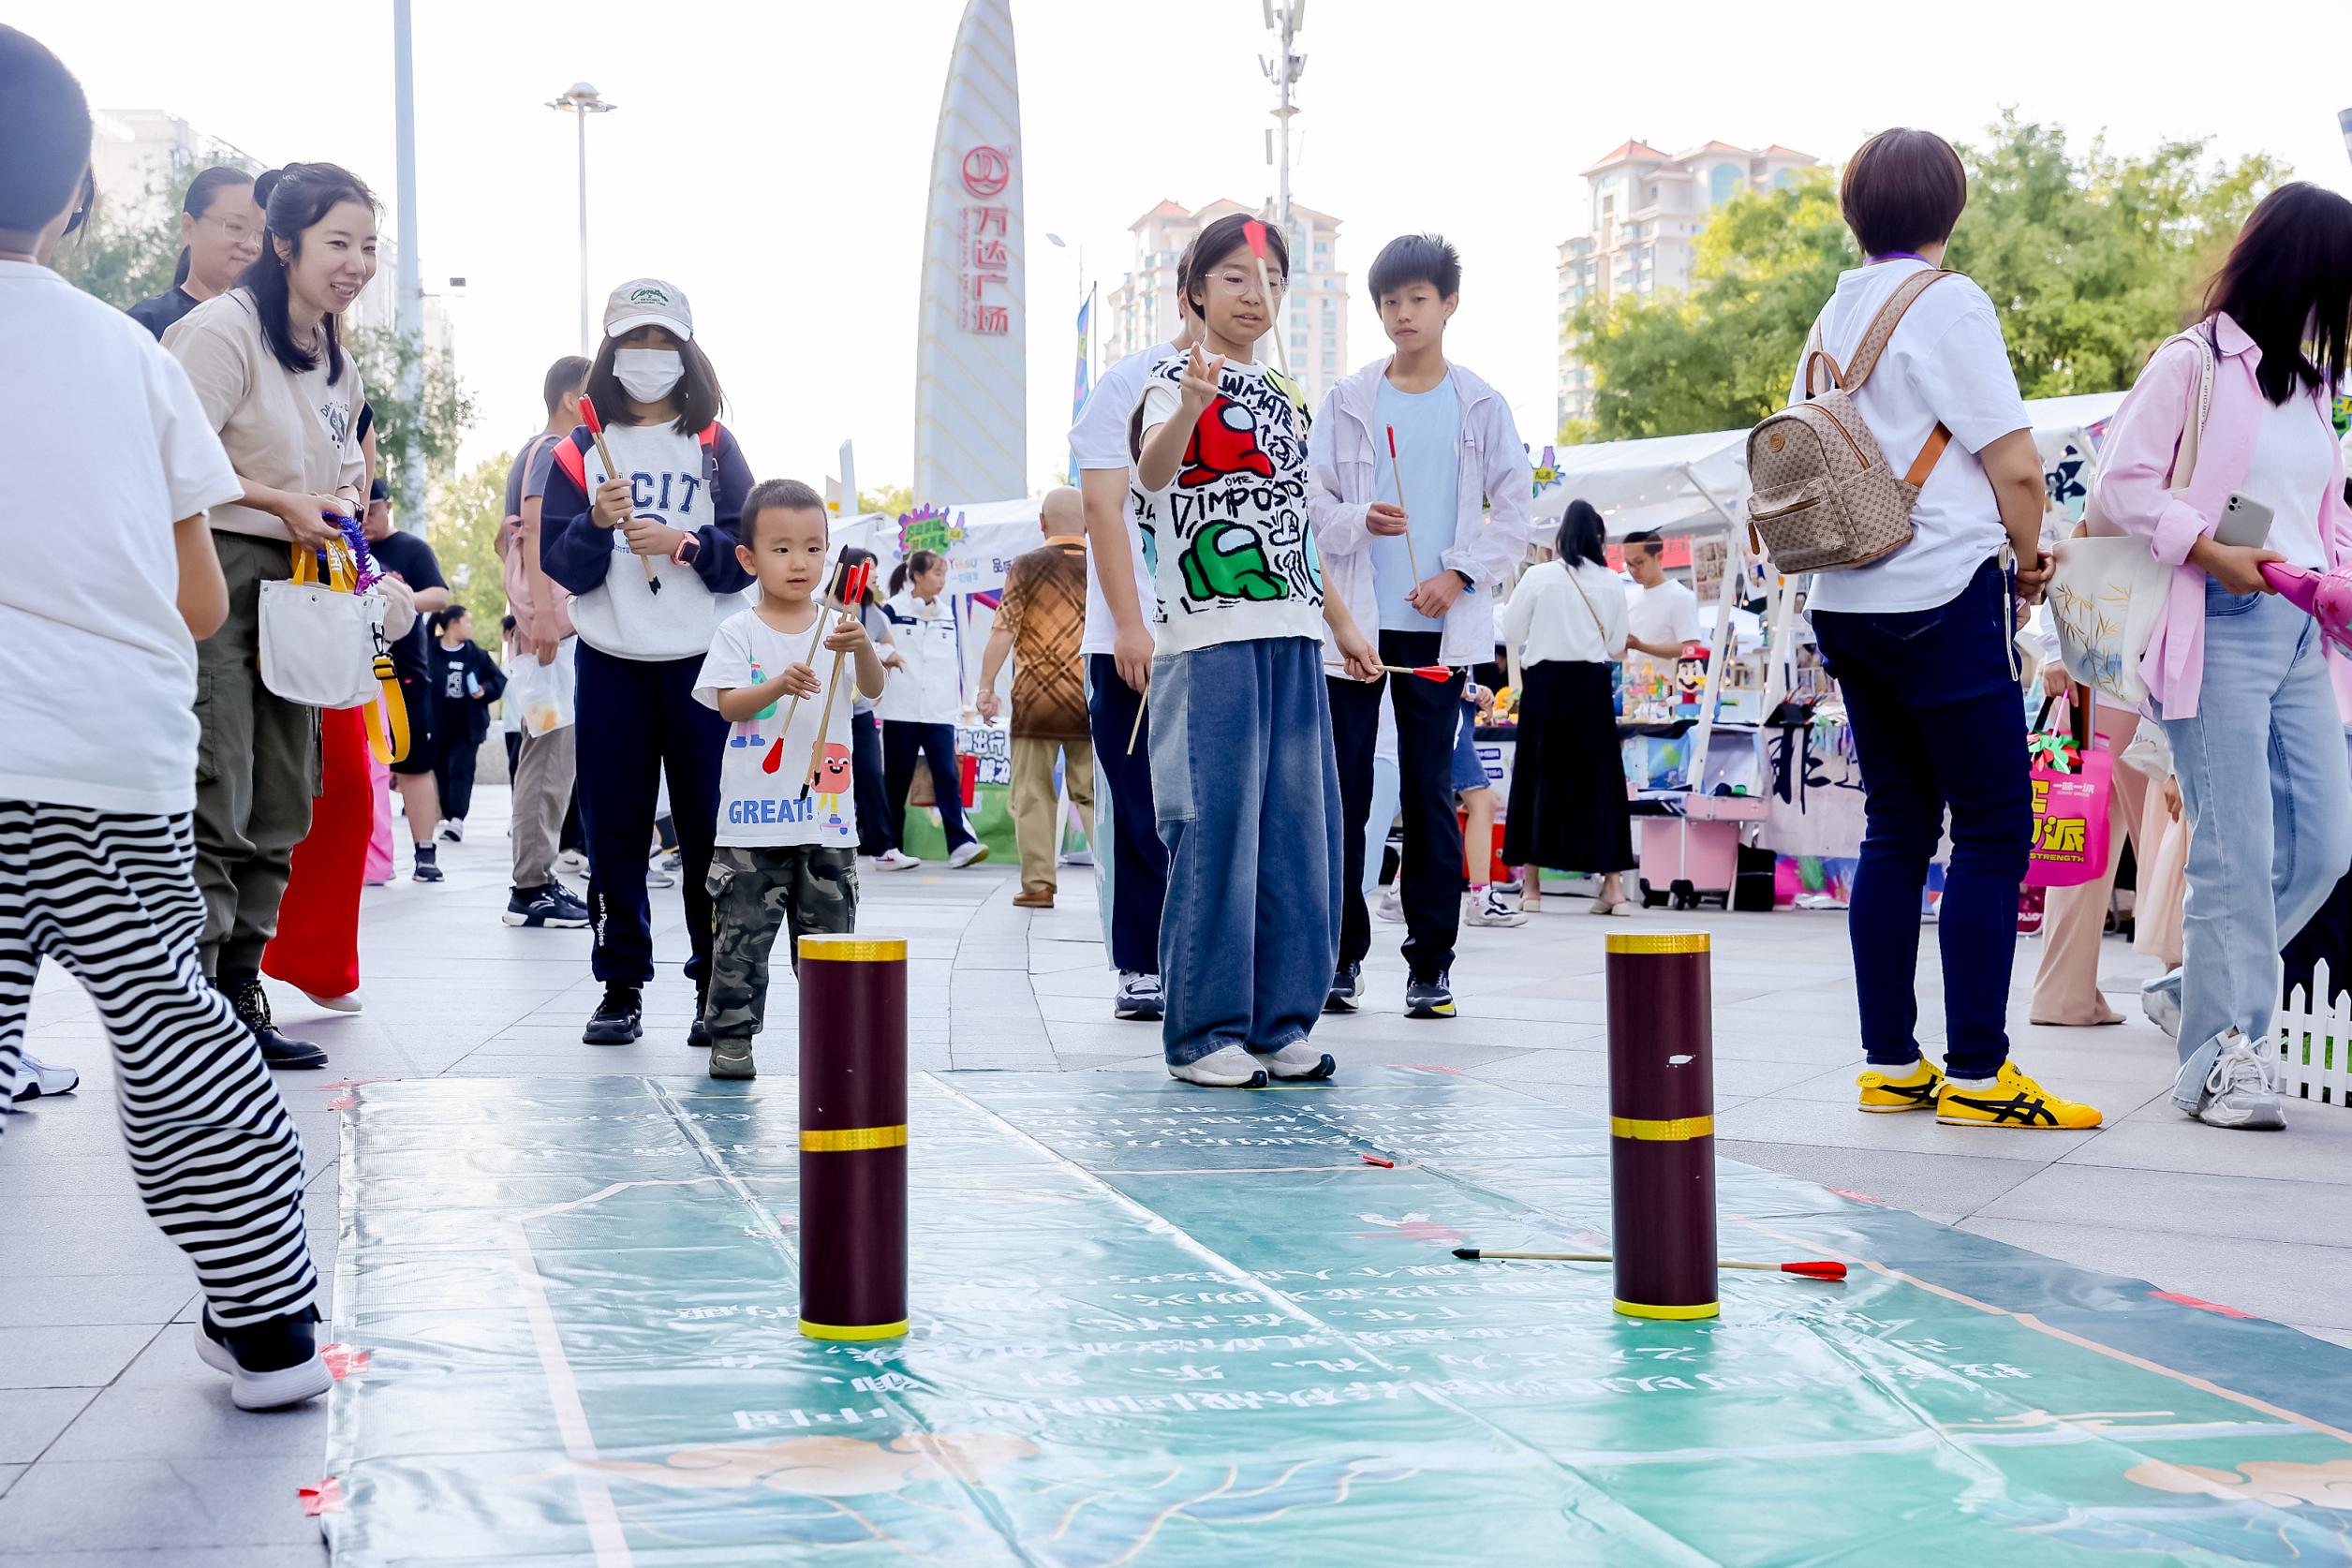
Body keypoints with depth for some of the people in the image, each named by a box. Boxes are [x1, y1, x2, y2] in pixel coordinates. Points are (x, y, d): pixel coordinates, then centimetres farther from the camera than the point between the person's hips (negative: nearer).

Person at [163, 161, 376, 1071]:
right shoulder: (223, 329, -10)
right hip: (214, 579, -9)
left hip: (292, 588, 9)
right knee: (213, 808, -13)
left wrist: (343, 508, 7)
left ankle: (240, 997, 19)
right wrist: (283, 504, -16)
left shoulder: (338, 364, 17)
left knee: (279, 811, 11)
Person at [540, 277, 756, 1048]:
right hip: (611, 660, 1)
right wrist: (597, 524, -15)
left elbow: (749, 552, 1)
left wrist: (681, 542, -14)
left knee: (709, 827, -2)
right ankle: (620, 987, 11)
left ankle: (716, 988, 5)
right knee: (613, 830, 3)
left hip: (702, 659, -1)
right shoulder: (580, 452, 9)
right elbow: (561, 565, 3)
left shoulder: (714, 446, 8)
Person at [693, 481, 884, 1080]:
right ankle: (730, 1036, 8)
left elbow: (874, 689, -5)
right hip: (753, 818, -2)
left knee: (828, 932, 8)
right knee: (743, 934, -1)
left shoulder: (837, 626, 7)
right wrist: (780, 685, -26)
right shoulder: (739, 632, 1)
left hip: (828, 817, 2)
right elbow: (727, 705, -8)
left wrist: (861, 647, -26)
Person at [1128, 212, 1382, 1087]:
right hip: (1209, 638, -7)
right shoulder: (1175, 380, -2)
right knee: (1214, 828, -7)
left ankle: (1280, 1022, 13)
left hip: (1292, 639, 7)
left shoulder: (1283, 397, 20)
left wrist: (1342, 625, 23)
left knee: (1298, 829, 6)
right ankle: (1203, 1032, 0)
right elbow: (1151, 473, -24)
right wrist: (1188, 409, -43)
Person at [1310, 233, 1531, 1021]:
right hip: (1353, 619, 1)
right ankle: (1341, 955, 9)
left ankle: (1431, 964, 7)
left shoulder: (1481, 406, 6)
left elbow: (1514, 513, 6)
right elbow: (1311, 499, 6)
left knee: (1430, 792, 1)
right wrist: (1359, 522, -14)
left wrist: (1461, 575, -8)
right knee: (1343, 791, -1)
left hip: (1439, 626, -1)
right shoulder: (1347, 401, 7)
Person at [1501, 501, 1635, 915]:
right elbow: (1617, 648, 8)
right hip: (1591, 684, 1)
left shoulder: (1539, 577, -5)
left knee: (1538, 778, 6)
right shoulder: (1612, 583, 1)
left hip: (1545, 682, -1)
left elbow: (1511, 632, 2)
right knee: (1598, 779, 5)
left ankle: (1531, 885, 9)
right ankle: (1613, 884, 0)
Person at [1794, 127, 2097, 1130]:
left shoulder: (1833, 316, 12)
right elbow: (2016, 465, -13)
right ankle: (1977, 1073, -4)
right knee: (1993, 827, -3)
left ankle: (1890, 1064, 12)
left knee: (1898, 824, 11)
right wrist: (2027, 556, 6)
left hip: (1847, 600, 7)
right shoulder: (1947, 304, -9)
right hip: (1942, 597, -7)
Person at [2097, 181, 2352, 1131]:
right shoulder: (2194, 364, -2)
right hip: (2222, 629, -7)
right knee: (2237, 855, -8)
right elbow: (2122, 483, -8)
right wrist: (2209, 550, -18)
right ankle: (2221, 1054, 0)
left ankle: (2203, 985, 22)